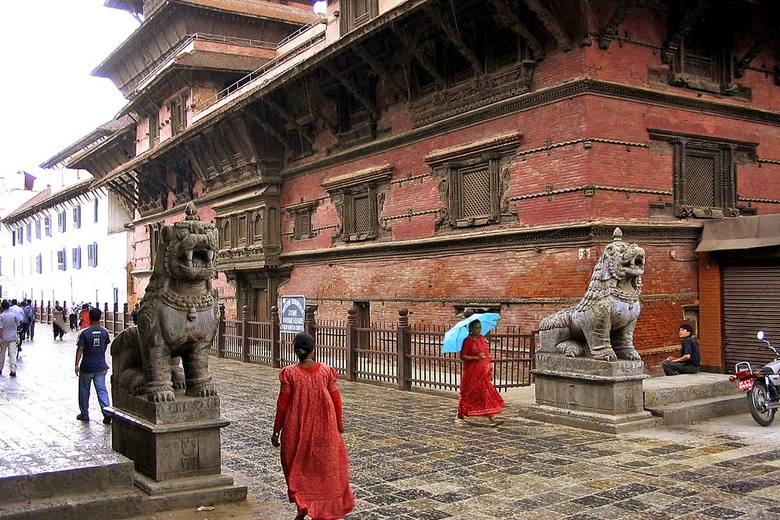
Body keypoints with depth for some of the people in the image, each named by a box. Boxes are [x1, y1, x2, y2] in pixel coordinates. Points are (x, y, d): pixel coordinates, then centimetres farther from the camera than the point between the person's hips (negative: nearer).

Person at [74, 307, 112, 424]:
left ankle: (84, 414, 21)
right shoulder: (104, 332, -1)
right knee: (101, 389, 4)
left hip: (87, 367, -3)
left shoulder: (85, 333, -12)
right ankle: (107, 411, -12)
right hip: (101, 366, 3)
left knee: (84, 390, 13)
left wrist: (77, 364, -10)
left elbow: (80, 349, -13)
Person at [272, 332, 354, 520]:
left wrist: (276, 431, 2)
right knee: (325, 464, 16)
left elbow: (282, 404, -7)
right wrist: (339, 423, 14)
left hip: (297, 428, -1)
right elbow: (335, 398, -1)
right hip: (324, 427, 1)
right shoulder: (326, 371, -7)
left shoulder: (289, 373, -11)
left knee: (298, 466, 14)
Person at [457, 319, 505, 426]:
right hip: (472, 372, -5)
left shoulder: (482, 339, 8)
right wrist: (476, 357, -24)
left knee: (487, 393, -1)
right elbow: (462, 356, -14)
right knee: (468, 394, 5)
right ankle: (460, 416, 20)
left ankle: (492, 418, -5)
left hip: (483, 371, 5)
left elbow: (487, 354, 14)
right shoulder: (468, 341, -11)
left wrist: (490, 368, 10)